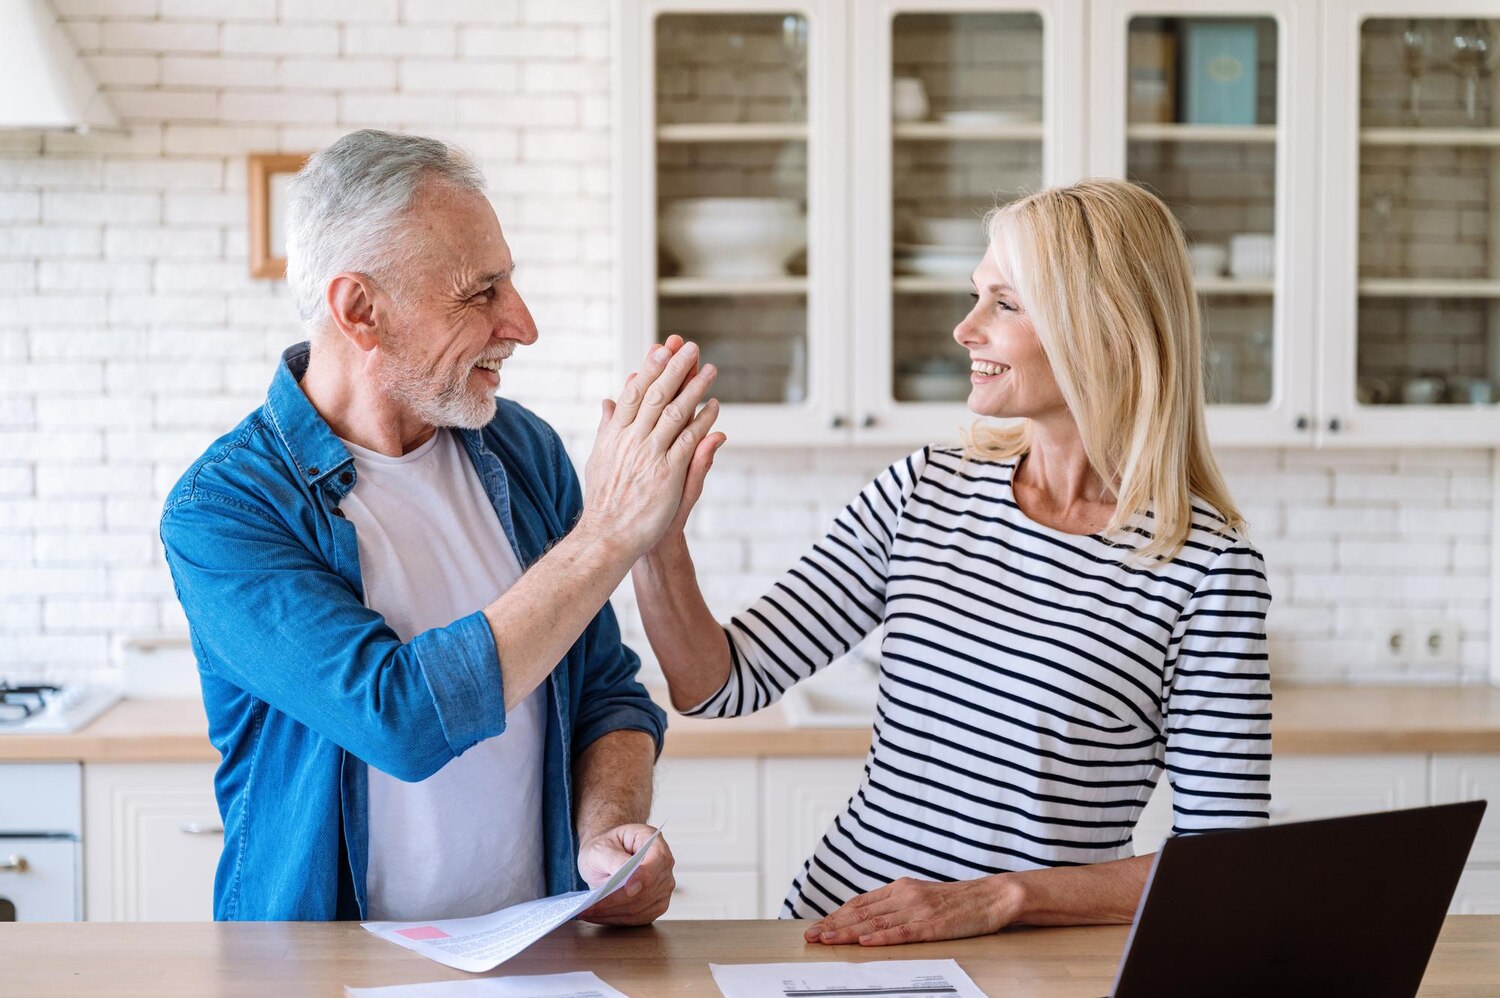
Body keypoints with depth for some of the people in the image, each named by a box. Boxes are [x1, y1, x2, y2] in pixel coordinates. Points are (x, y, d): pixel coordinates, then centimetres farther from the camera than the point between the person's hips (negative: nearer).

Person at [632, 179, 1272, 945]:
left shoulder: (1208, 564, -6)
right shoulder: (923, 493, 7)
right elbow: (721, 687, 5)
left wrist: (1001, 896, -14)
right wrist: (658, 535, -10)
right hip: (834, 933, 2)